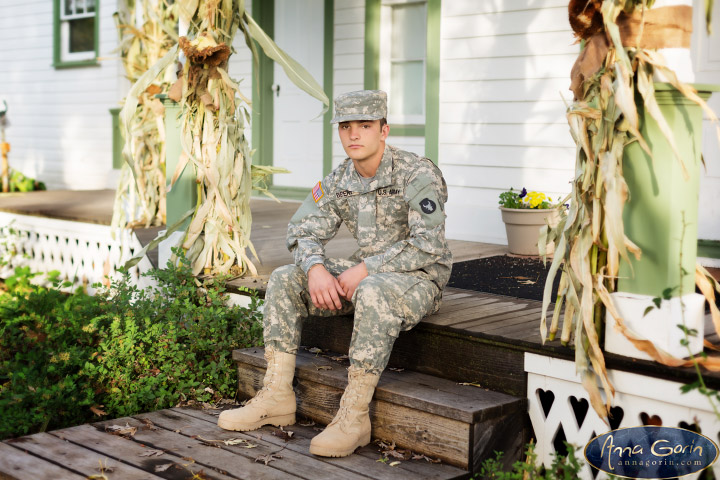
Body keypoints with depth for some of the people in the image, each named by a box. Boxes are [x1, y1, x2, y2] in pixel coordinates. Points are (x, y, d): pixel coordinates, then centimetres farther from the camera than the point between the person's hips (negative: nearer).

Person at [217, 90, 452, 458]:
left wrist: (365, 269, -26)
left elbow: (428, 245, -25)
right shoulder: (339, 181, 2)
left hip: (419, 279, -7)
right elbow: (303, 230, 4)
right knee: (284, 280, -6)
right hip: (365, 274, 7)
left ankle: (354, 416, -32)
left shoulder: (418, 175, -18)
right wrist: (315, 267, -18)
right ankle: (277, 398, -6)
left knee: (374, 294, -40)